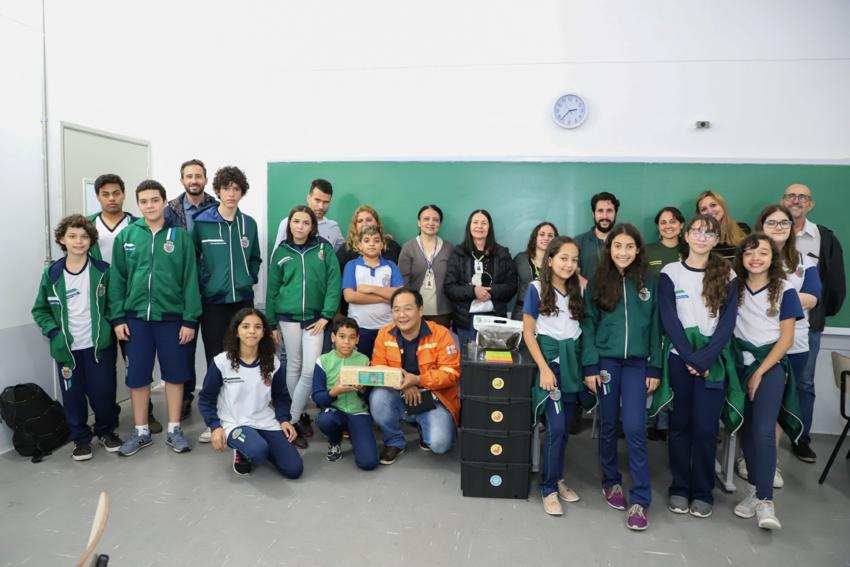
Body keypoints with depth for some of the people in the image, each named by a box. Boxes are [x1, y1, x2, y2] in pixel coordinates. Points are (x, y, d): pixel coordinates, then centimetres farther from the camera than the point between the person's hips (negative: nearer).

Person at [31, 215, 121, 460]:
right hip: (67, 347, 1)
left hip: (99, 345, -1)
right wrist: (54, 332, -6)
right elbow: (40, 310, 7)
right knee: (73, 395, 8)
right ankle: (80, 438, 26)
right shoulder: (52, 274, -1)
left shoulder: (103, 270, -3)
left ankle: (106, 431, 28)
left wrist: (109, 325, -4)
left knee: (103, 392, 5)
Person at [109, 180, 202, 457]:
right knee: (137, 376, 9)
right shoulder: (126, 235, 3)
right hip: (136, 317, 2)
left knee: (174, 374, 7)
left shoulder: (180, 235, -3)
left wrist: (190, 320, -8)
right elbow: (117, 279, 6)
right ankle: (141, 431, 25)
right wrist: (117, 318, 0)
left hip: (172, 317, -2)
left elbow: (190, 280, -4)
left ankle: (174, 429, 22)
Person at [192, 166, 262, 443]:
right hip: (213, 301, -2)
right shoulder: (202, 223, -3)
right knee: (215, 360, 1)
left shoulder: (249, 223, 6)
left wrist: (250, 279, 4)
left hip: (243, 299, 3)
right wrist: (203, 285, -4)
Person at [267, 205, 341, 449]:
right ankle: (300, 415, 23)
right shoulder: (281, 252, 4)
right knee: (294, 366, 8)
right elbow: (272, 289, 7)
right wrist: (272, 324, 6)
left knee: (310, 370, -6)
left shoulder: (323, 248, 1)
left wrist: (326, 315, -9)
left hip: (315, 317, -1)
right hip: (288, 317, 1)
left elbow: (334, 282, -3)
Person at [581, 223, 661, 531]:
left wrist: (655, 368, 2)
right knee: (608, 425, 10)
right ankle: (611, 482, 28)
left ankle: (640, 499, 3)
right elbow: (588, 326, 0)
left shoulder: (648, 284, 5)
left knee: (634, 428, -7)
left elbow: (655, 328, 6)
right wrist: (590, 366, -6)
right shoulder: (597, 283, 2)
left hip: (637, 362, 0)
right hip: (605, 361, 0)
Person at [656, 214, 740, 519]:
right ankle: (679, 488, 19)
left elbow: (727, 323, -3)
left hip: (713, 361, 0)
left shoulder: (727, 276, 5)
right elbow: (669, 320, -4)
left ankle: (703, 492, 16)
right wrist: (690, 358, -13)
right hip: (679, 358, 0)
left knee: (705, 428, 0)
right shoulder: (670, 273, 2)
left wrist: (703, 359, -13)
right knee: (680, 425, 6)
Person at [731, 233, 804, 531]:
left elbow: (786, 338, -4)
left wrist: (760, 372, -9)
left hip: (771, 363, -3)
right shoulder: (734, 287, 4)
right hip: (741, 362, 3)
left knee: (763, 431, -15)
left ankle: (765, 500, -10)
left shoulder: (784, 290, -2)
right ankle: (754, 490, 16)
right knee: (746, 429, 4)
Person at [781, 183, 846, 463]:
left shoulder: (825, 238, 2)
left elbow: (835, 281, 6)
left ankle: (801, 440, 20)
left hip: (808, 325, 1)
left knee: (804, 384, 9)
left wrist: (825, 311, 8)